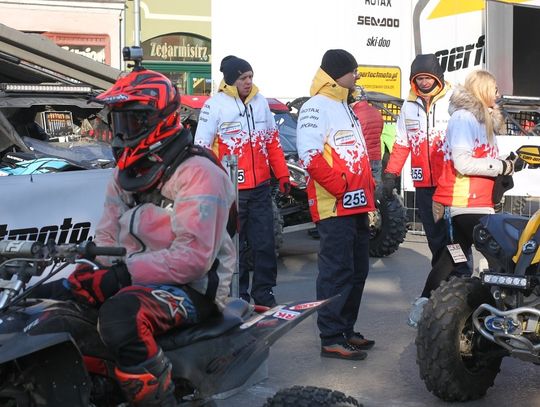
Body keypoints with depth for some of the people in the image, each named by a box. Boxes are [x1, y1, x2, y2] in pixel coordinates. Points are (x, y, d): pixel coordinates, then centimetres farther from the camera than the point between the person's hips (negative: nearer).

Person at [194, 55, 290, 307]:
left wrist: (282, 175, 14)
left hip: (261, 187, 5)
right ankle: (238, 298, 17)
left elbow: (272, 141, 17)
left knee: (265, 244, 7)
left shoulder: (260, 102, 10)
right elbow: (202, 149, -7)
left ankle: (264, 294, 19)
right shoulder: (215, 105, -7)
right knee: (234, 247, 6)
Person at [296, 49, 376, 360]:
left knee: (358, 270, 14)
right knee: (338, 271, -9)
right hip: (335, 207, -10)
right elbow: (310, 156, -21)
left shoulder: (346, 108, 22)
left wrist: (369, 189, 16)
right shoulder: (316, 107, -10)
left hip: (357, 206, 10)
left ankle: (346, 329, 25)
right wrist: (340, 188, -21)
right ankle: (331, 339, -4)